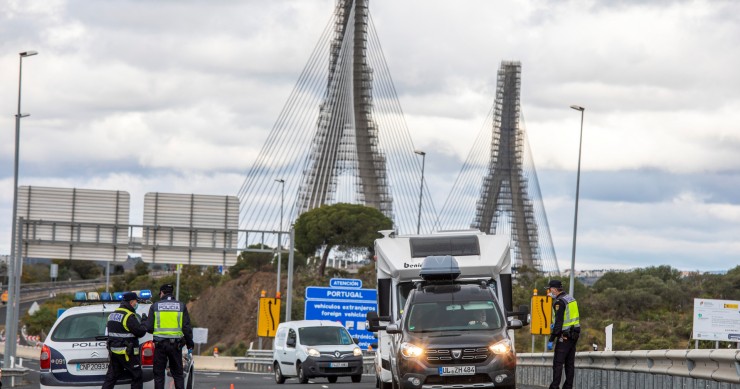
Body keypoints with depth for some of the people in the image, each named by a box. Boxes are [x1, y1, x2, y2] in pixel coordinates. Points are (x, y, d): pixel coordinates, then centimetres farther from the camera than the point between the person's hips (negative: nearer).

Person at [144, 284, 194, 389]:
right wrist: (190, 344, 11)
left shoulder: (155, 306, 2)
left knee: (159, 374, 5)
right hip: (175, 344, 1)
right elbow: (187, 328, 2)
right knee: (178, 374, 8)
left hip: (160, 343, -1)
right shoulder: (181, 306, 4)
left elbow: (149, 328, -1)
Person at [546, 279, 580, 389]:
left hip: (565, 336, -9)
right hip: (574, 334, 9)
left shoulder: (559, 302, -17)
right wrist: (555, 325, 27)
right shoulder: (570, 298, 12)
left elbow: (559, 322, -21)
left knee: (558, 362, -7)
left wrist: (551, 340, -19)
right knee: (570, 363, 10)